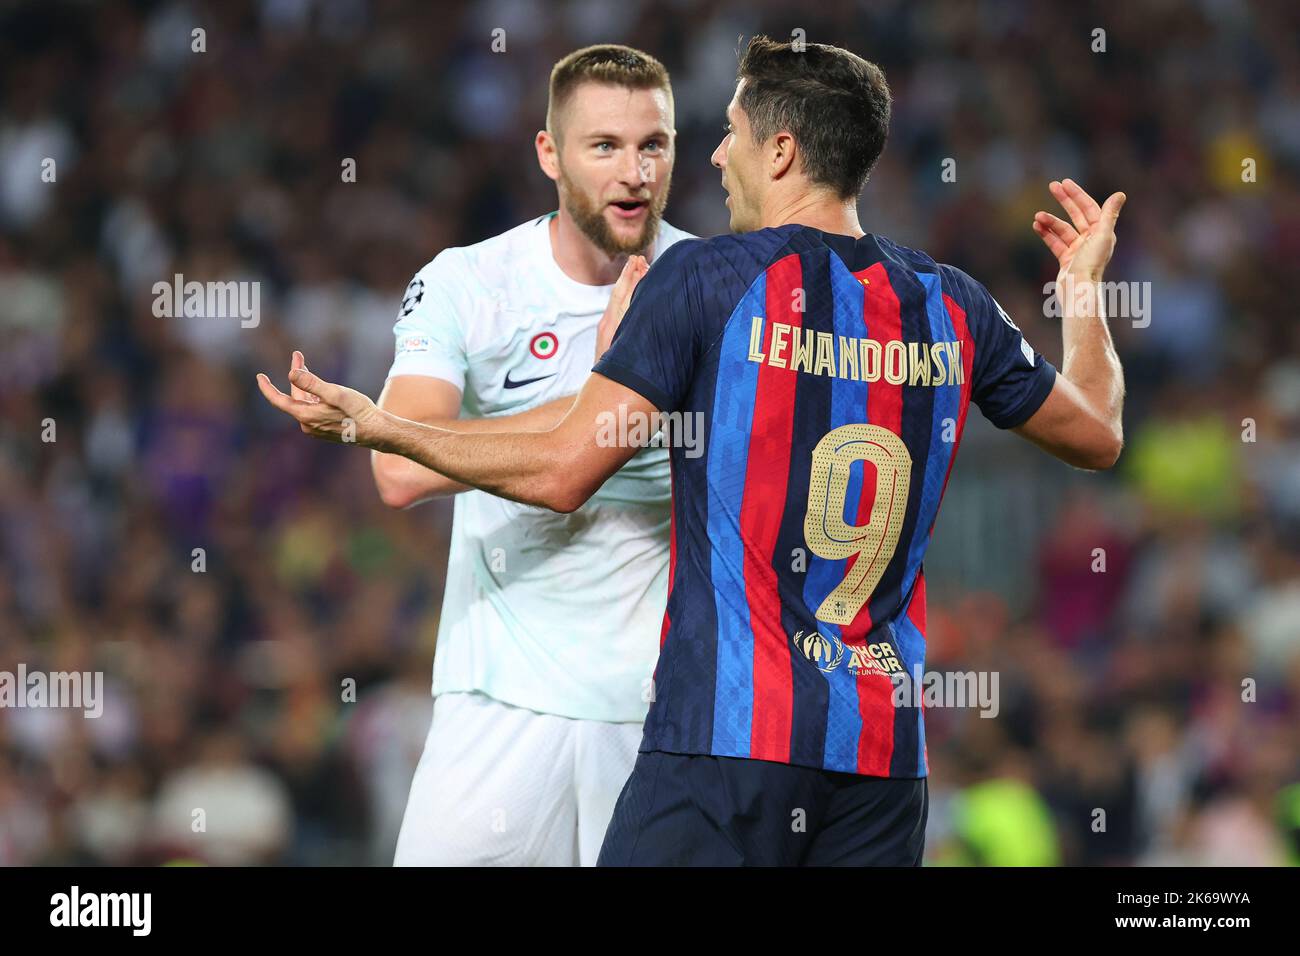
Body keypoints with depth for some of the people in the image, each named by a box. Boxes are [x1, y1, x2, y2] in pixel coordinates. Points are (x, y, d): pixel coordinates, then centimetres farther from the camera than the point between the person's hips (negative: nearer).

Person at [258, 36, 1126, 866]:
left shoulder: (705, 277, -4)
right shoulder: (950, 305, 9)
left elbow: (562, 472, -4)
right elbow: (1096, 435, 24)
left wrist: (376, 425, 8)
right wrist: (1084, 284, 41)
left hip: (724, 735, -5)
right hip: (885, 748, 5)